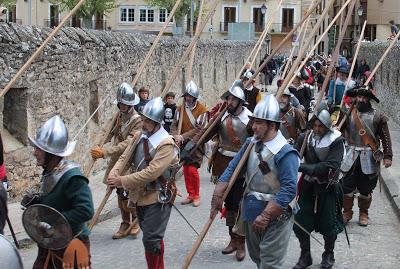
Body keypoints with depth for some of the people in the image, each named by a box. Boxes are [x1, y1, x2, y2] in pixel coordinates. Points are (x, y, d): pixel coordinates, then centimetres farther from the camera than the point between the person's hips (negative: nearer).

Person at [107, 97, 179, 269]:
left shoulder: (166, 145, -21)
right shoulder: (140, 137, 4)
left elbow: (151, 173, -28)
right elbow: (125, 157, 3)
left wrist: (122, 181, -27)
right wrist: (114, 173, -18)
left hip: (158, 198, -8)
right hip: (141, 196, 8)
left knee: (151, 239, -9)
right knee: (154, 237, 20)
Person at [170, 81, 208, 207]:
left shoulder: (202, 110, -12)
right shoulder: (180, 109, 5)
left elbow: (199, 129, -18)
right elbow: (174, 125, 3)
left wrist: (182, 136, -23)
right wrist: (176, 136, -18)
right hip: (183, 144, 5)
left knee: (192, 169, -13)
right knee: (186, 169, 10)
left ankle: (196, 196, 5)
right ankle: (190, 195, 24)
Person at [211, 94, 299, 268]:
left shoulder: (285, 153, -22)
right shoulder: (251, 143, 2)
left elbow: (289, 190, -28)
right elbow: (232, 168, 5)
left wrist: (265, 216, -30)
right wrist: (217, 196, -4)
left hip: (274, 217, -7)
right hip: (251, 212, 8)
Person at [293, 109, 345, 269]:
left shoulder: (336, 141, -14)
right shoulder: (305, 137, -4)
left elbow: (331, 166, -24)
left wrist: (305, 167, -30)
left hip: (327, 188, -3)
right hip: (308, 186, 3)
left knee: (328, 224, 7)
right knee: (300, 221, 3)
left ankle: (328, 254, 32)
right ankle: (305, 256, 23)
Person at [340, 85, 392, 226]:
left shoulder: (377, 116, -2)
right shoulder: (348, 113, 4)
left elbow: (385, 137, -2)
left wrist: (387, 156, -8)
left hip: (369, 159, -1)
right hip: (351, 157, 1)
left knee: (366, 189, 8)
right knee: (347, 187, 5)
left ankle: (363, 213, 28)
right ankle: (347, 212, 24)